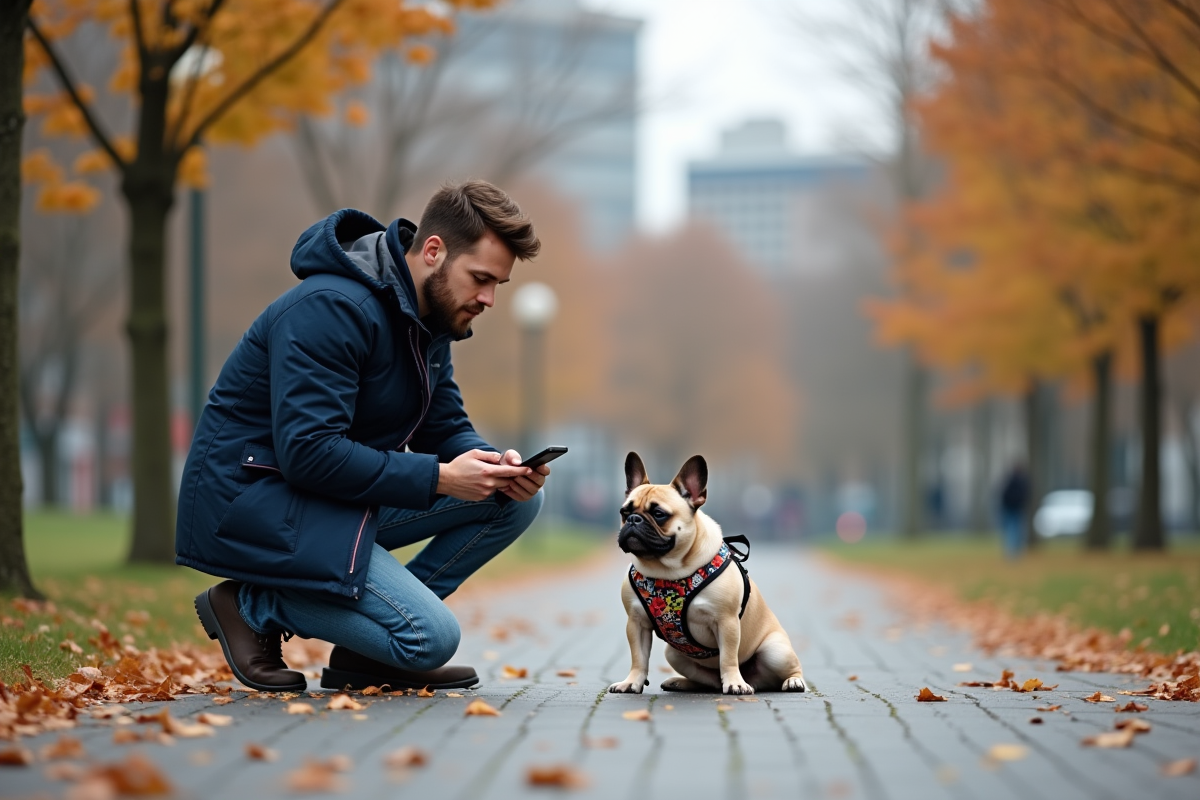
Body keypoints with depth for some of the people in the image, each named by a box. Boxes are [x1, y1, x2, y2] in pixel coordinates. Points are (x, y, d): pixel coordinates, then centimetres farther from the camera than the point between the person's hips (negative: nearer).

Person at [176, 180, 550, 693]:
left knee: (517, 499, -2)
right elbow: (308, 453, -29)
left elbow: (446, 429, 12)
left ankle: (365, 655, 1)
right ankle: (253, 606, -3)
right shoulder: (332, 308, -23)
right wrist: (438, 478, -27)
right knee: (433, 638, -21)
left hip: (343, 496, 10)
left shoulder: (428, 315, 8)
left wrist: (497, 466, -11)